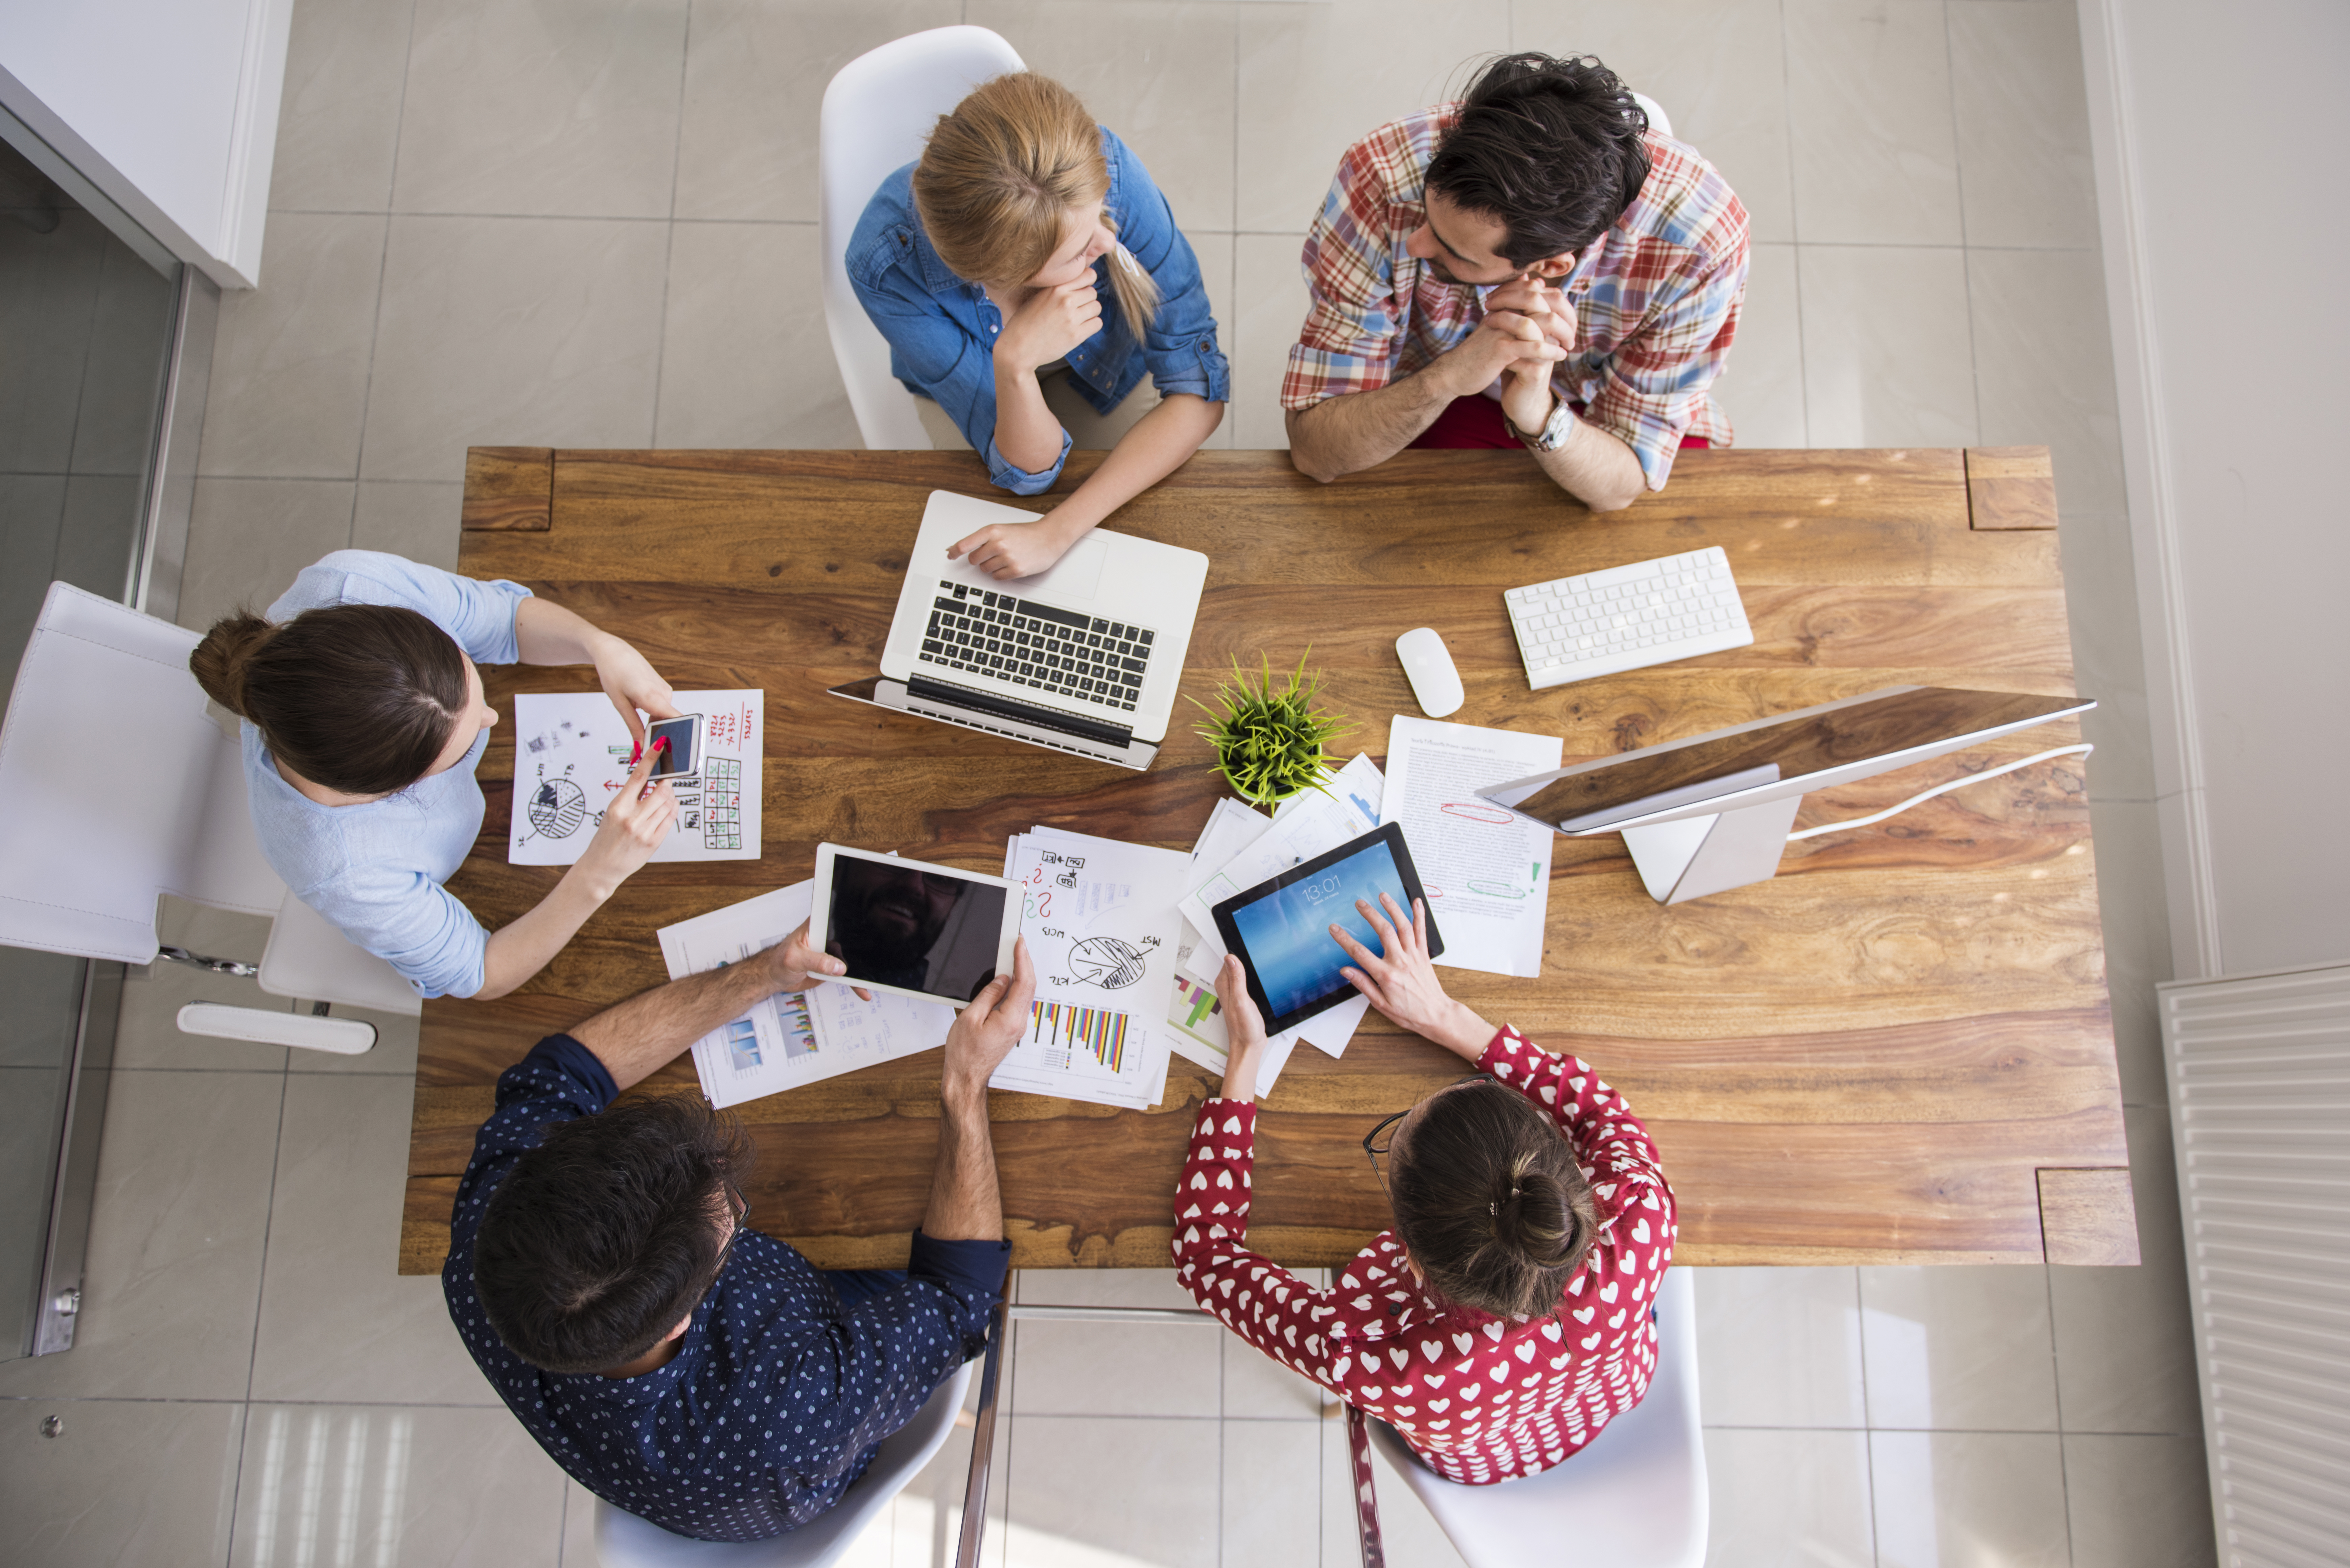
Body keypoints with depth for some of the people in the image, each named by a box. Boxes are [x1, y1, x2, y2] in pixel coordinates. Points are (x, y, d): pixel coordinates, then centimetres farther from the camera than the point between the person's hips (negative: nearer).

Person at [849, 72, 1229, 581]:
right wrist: (1014, 367, -55)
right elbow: (1028, 471, -33)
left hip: (1103, 369, 1)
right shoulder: (885, 263, -40)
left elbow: (1200, 390, -33)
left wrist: (1058, 531, -41)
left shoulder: (1106, 171, -39)